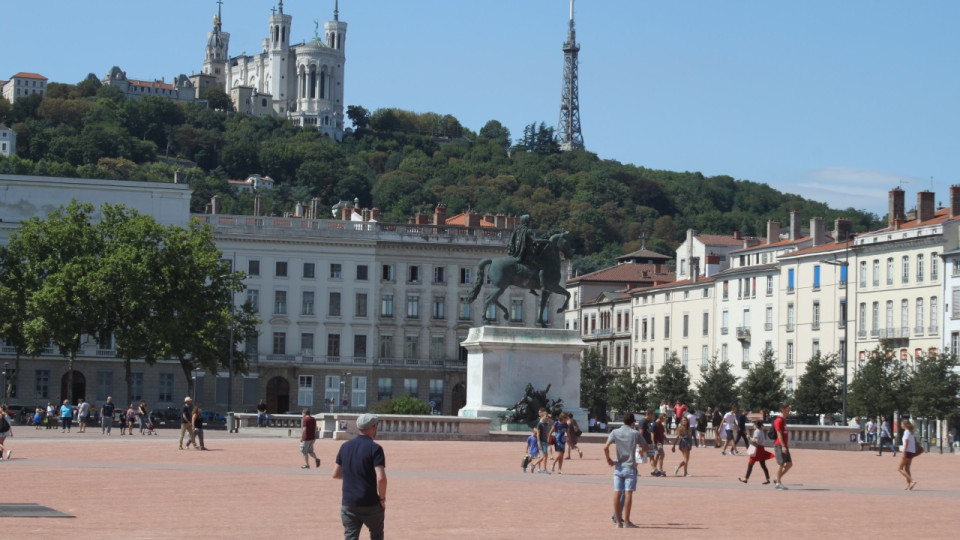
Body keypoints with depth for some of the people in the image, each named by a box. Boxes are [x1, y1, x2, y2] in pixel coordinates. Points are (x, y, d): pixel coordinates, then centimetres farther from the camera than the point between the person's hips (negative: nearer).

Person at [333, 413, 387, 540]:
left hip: (348, 503, 4)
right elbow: (381, 478, -22)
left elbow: (336, 474, 10)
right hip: (371, 505, -4)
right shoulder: (374, 448, -13)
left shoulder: (345, 447, 5)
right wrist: (382, 498, -7)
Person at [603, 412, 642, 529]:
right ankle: (626, 522, -5)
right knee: (628, 494, -3)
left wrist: (609, 460, 2)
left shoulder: (615, 432, 2)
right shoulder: (635, 433, -2)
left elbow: (606, 447, -11)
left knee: (617, 494, 4)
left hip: (618, 467, 3)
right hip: (630, 467, -3)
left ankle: (618, 520, 6)